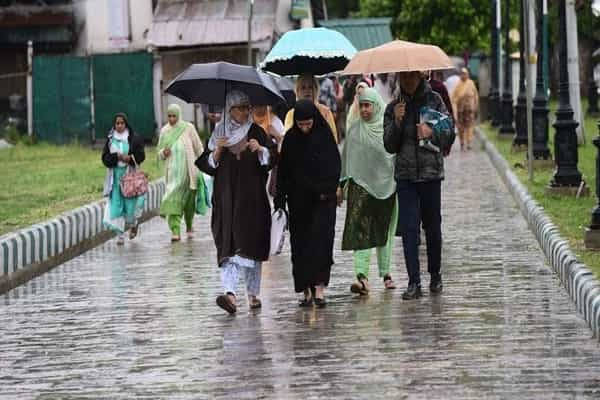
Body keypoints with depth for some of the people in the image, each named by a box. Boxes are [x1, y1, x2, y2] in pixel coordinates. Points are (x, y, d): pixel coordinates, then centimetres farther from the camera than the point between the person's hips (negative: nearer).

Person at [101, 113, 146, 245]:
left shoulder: (134, 139, 2)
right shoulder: (110, 140, 7)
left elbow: (141, 156, 0)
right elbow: (105, 158, 2)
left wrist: (130, 158, -17)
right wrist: (117, 156, -14)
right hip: (115, 176, 2)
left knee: (130, 203, -2)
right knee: (115, 204, -6)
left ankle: (133, 224, 30)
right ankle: (120, 234, -3)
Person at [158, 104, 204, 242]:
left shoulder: (188, 128, -1)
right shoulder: (164, 131, 7)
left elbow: (198, 148, 3)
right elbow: (160, 152, 14)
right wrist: (163, 153, -9)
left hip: (188, 170, -1)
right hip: (172, 172, 1)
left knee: (188, 200, 8)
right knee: (173, 200, -11)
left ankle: (189, 226, 33)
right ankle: (175, 231, -16)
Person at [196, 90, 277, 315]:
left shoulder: (256, 132, 6)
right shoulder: (219, 134, 8)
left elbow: (273, 159, -1)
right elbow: (208, 166, 5)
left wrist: (260, 149, -19)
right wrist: (217, 151, -13)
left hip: (252, 198, 0)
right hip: (226, 197, 0)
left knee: (252, 244, 2)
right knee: (228, 244, -11)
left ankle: (253, 293, 15)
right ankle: (230, 292, -24)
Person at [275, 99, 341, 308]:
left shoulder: (324, 135, -3)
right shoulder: (290, 138, 3)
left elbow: (335, 165, -2)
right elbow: (283, 170, 5)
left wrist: (327, 191, -11)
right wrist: (281, 198, 0)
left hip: (322, 198, -3)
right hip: (299, 200, 3)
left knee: (321, 240, -12)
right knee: (300, 244, 2)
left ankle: (319, 287, -17)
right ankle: (306, 290, 6)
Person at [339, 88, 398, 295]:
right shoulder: (354, 127, 4)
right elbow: (346, 156, 10)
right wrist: (341, 184, 8)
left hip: (386, 184, 0)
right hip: (360, 183, 0)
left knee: (384, 231, 10)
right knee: (360, 231, -13)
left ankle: (385, 272, 24)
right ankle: (362, 276, -22)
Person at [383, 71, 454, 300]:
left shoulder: (434, 101, 4)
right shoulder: (393, 108, 8)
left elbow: (448, 132, 2)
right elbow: (390, 146, 4)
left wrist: (431, 132, -17)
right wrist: (396, 122, -11)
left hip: (430, 172, -1)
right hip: (405, 175, 1)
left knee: (432, 226, 6)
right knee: (409, 228, -8)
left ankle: (435, 277, 22)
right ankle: (414, 283, -9)